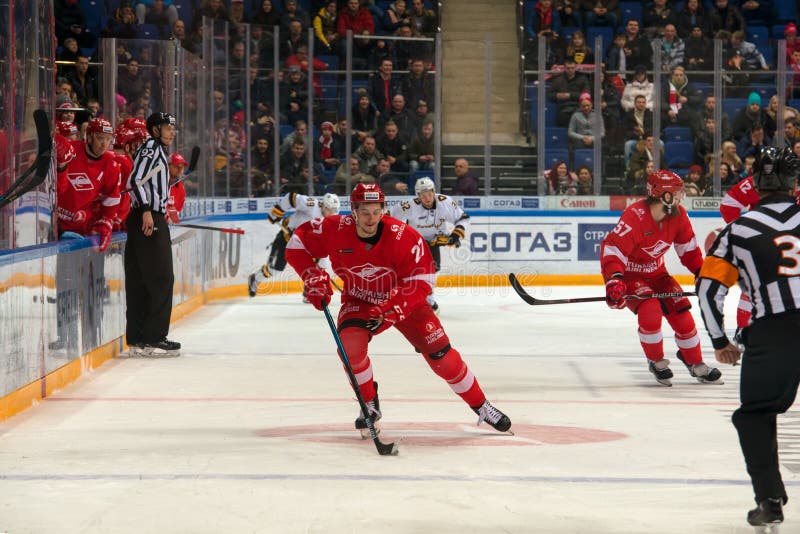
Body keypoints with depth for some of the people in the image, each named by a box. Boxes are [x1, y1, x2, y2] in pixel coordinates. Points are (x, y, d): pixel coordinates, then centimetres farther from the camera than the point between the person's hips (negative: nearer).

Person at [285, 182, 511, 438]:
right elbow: (297, 243, -9)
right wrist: (313, 277, -20)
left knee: (440, 354, -10)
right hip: (359, 300, 1)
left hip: (404, 300, -1)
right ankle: (370, 405, -4)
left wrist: (392, 308, -35)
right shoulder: (335, 230, -22)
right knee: (350, 344, -28)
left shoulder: (403, 236, -27)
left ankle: (482, 407, 7)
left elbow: (421, 282, -23)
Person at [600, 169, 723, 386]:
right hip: (629, 274, -7)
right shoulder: (635, 217, -31)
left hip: (656, 272, 7)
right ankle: (656, 362, -4)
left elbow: (688, 248, 7)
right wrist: (614, 282, -48)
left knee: (681, 312, -1)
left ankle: (695, 363, 21)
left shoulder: (678, 215, -9)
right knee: (650, 310, -28)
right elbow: (612, 249, -36)